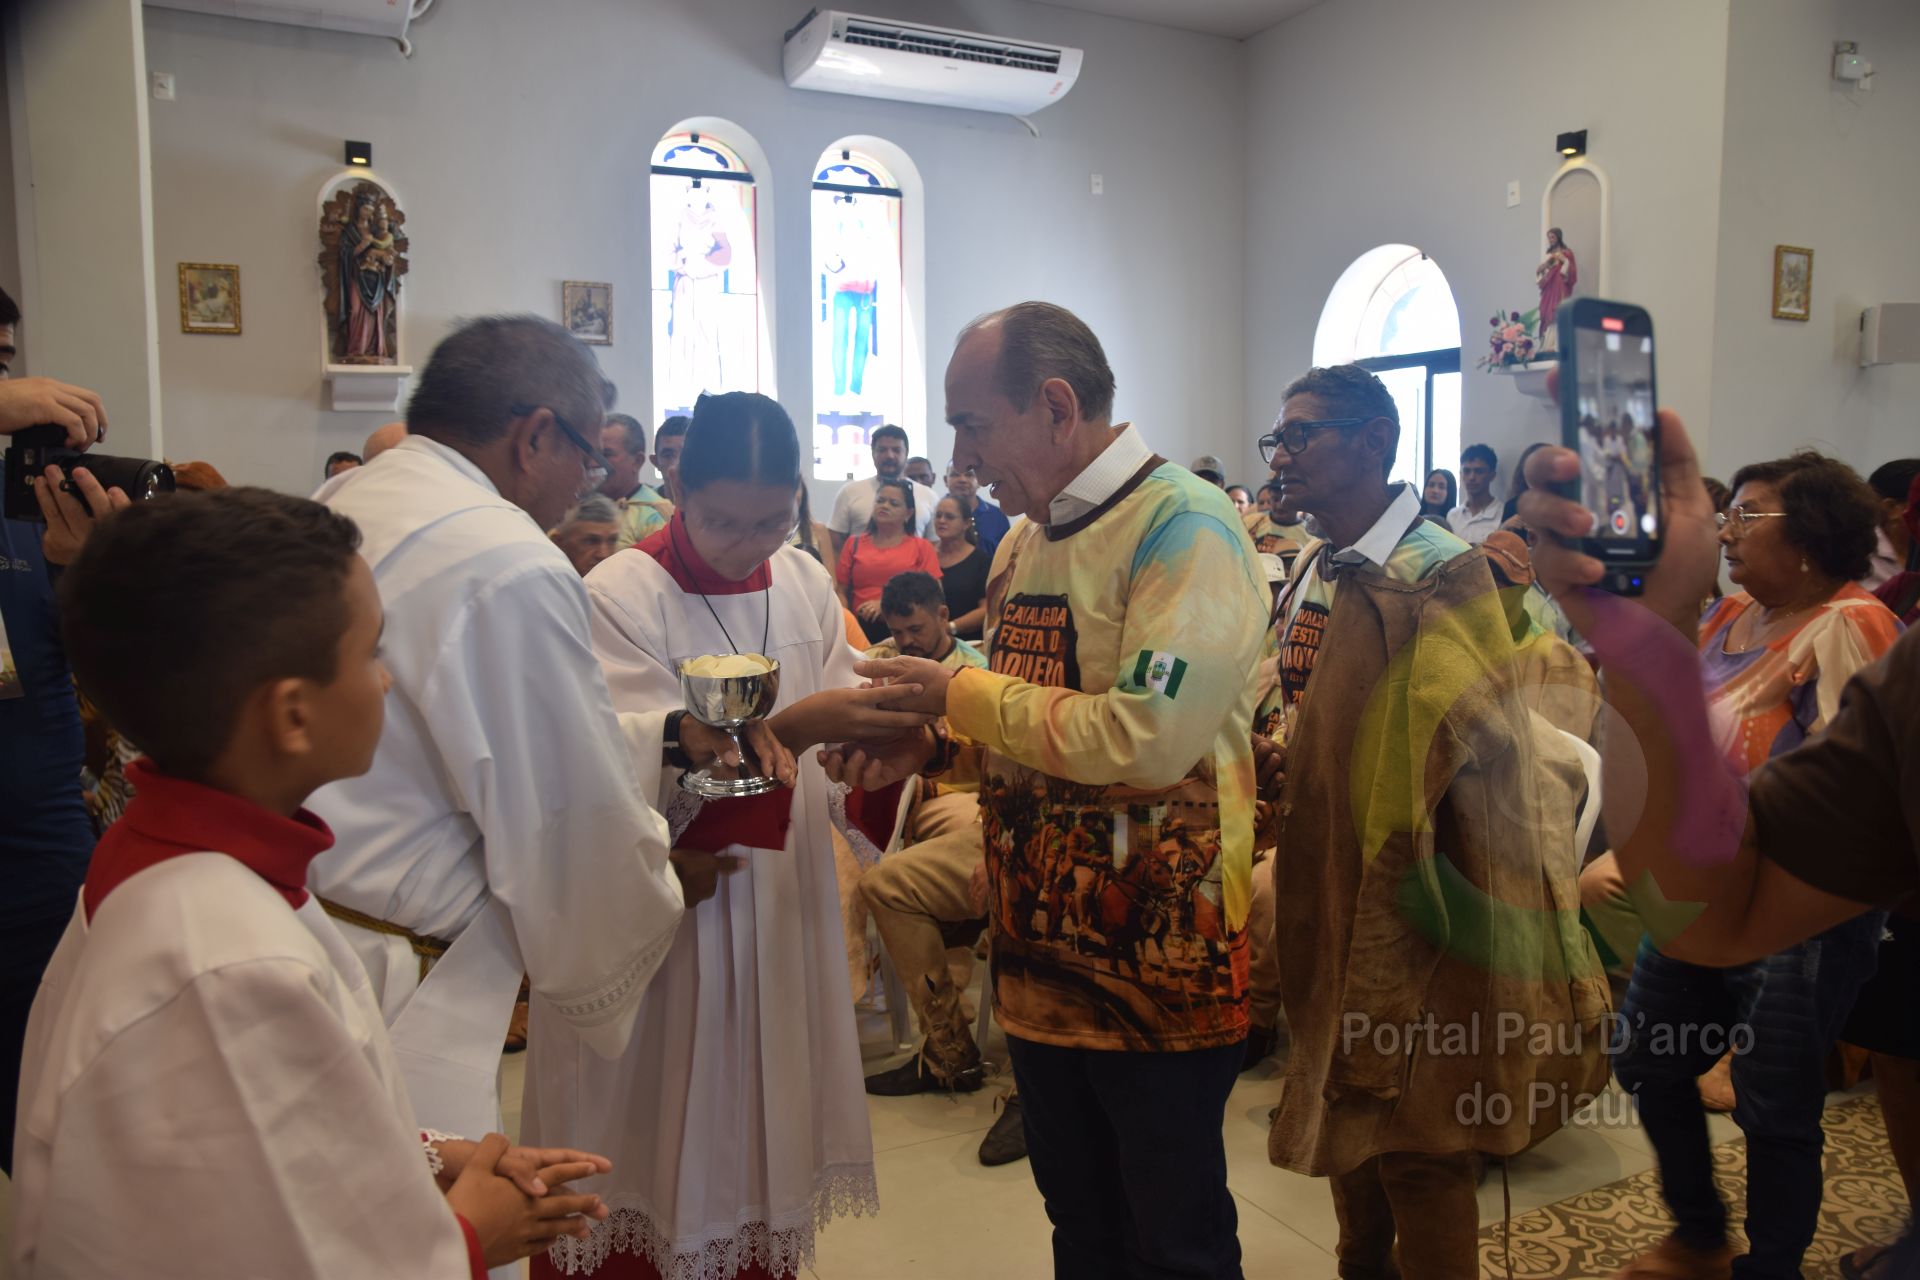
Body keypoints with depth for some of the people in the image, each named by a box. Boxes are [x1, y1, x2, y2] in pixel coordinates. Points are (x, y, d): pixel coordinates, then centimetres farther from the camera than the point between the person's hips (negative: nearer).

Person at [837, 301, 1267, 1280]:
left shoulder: (1184, 527, -16)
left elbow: (1147, 738, -27)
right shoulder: (1025, 543, 9)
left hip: (1158, 968, -7)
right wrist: (928, 747, -1)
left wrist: (961, 694, -17)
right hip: (1040, 956, 8)